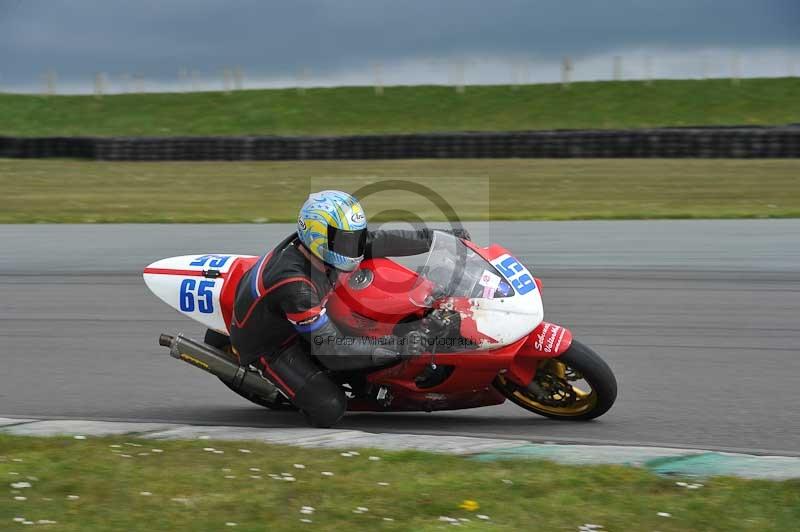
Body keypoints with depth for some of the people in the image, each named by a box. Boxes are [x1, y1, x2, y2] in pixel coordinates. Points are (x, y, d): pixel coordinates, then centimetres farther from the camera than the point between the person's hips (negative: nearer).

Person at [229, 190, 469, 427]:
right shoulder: (295, 287, -39)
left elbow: (380, 241, -5)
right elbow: (332, 348, -36)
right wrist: (397, 348, -38)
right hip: (267, 344, -8)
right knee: (329, 409, -22)